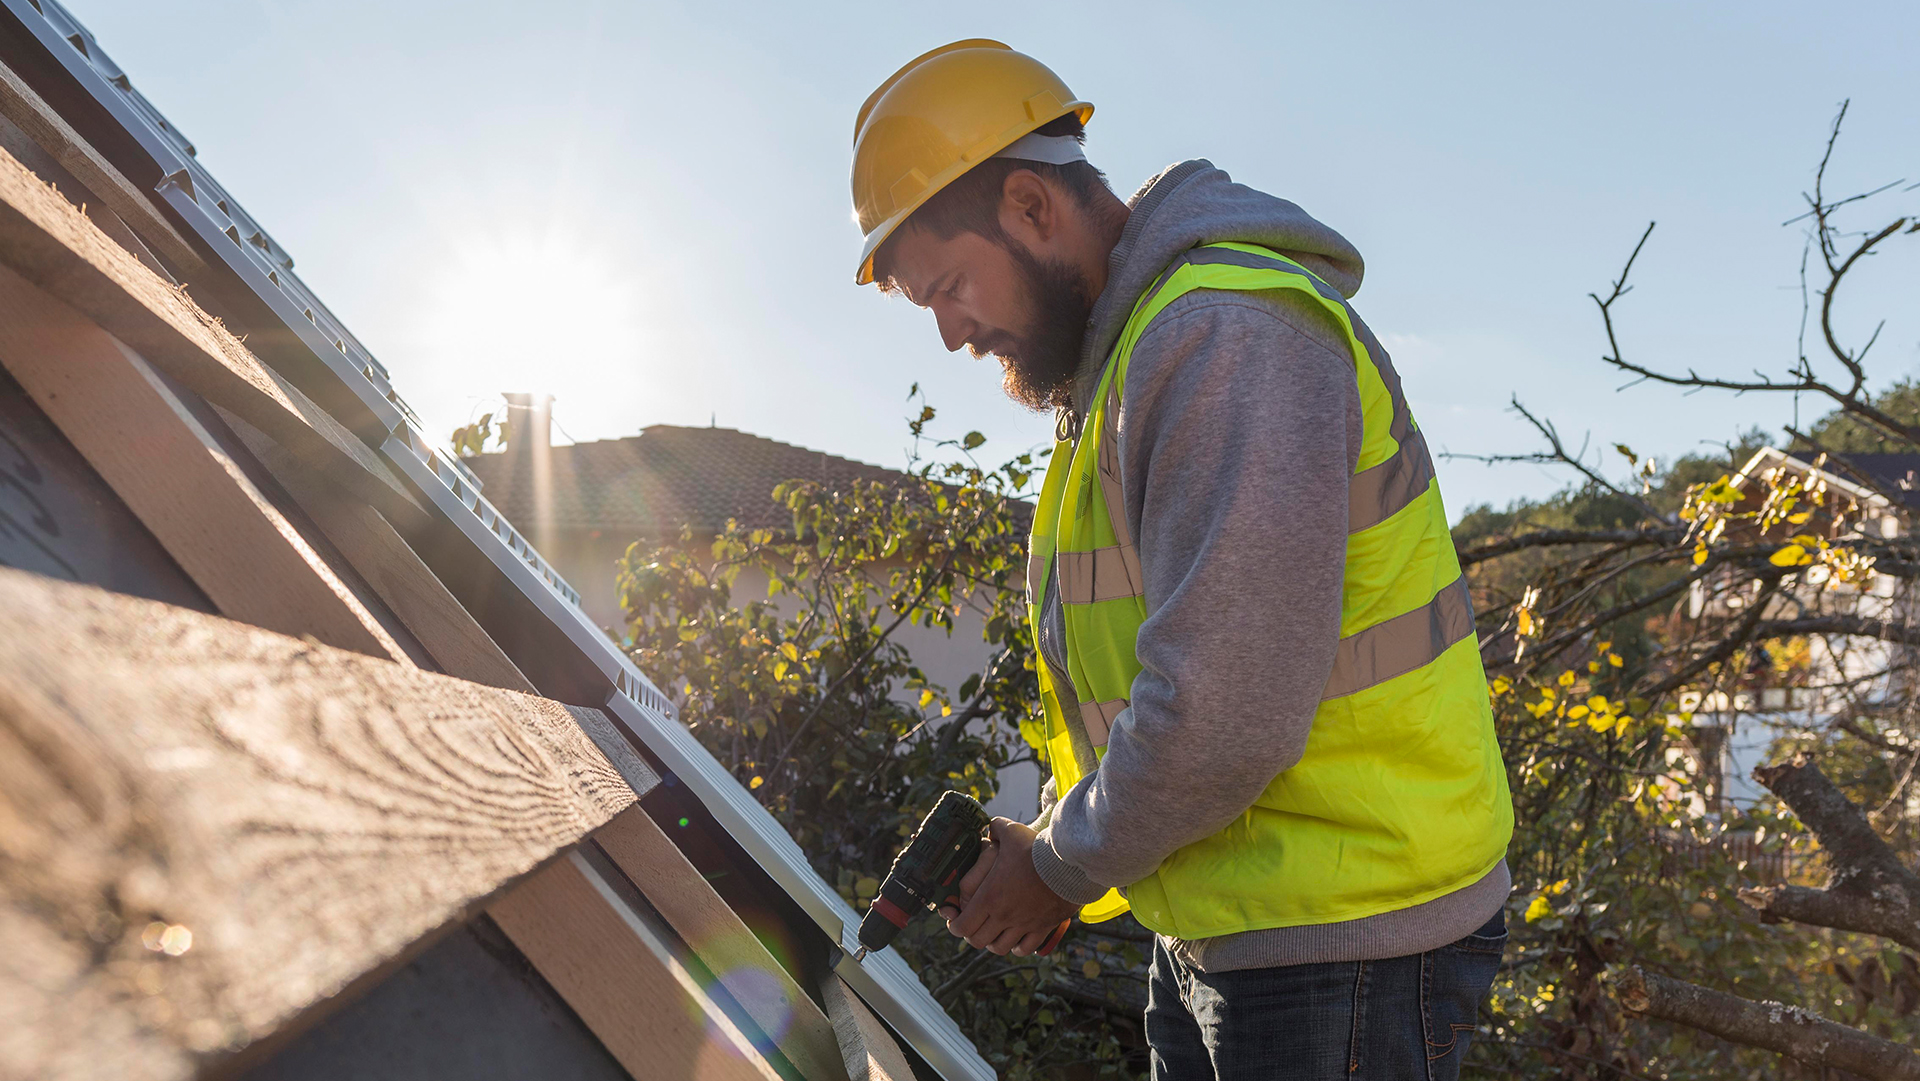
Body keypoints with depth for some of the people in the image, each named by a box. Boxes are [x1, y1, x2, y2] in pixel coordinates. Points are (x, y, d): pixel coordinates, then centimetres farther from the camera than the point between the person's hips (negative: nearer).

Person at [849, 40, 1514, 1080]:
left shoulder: (1225, 336, -20)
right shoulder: (1123, 360, 14)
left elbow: (1226, 707, -26)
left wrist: (1063, 868, -12)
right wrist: (1058, 836, 7)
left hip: (1342, 944, -9)